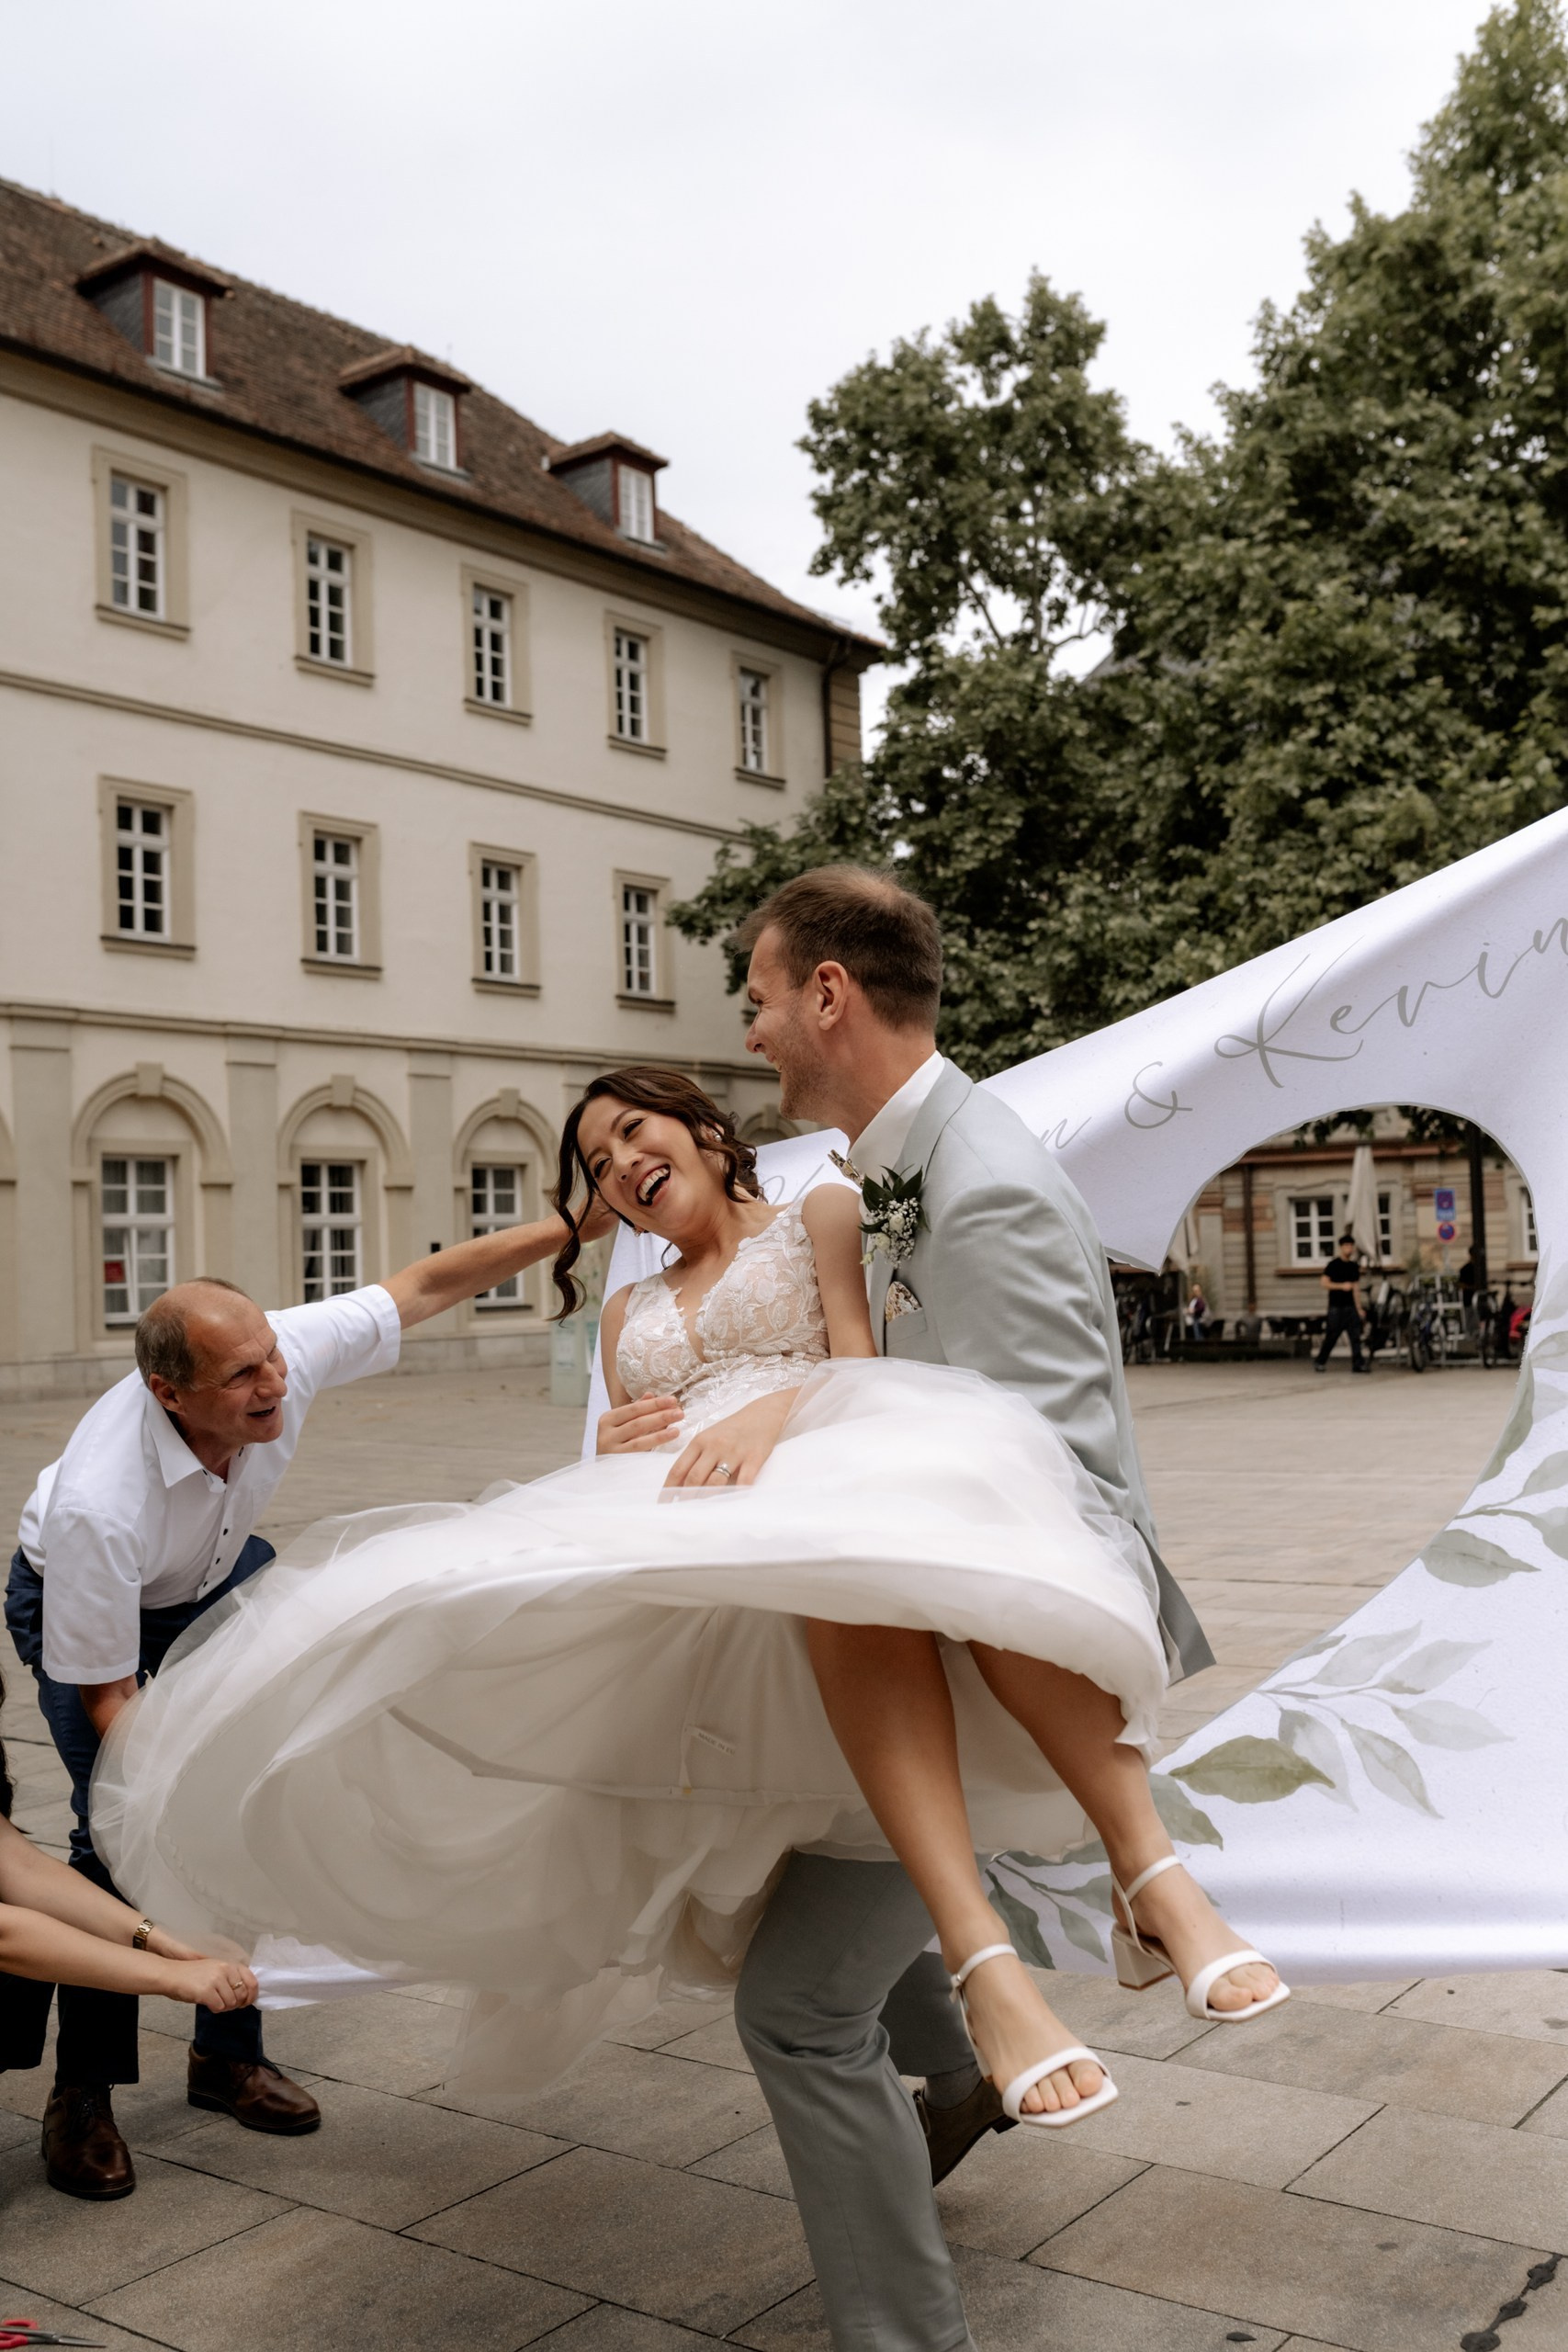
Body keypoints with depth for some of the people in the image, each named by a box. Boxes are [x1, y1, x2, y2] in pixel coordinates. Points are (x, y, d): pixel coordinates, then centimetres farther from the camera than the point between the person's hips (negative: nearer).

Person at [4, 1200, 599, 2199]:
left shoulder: (289, 1354, -34)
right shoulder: (96, 1503, -43)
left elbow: (427, 1283, -19)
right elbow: (109, 1700, -31)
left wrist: (576, 1224, -21)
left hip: (221, 1576, 5)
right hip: (84, 1604, -4)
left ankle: (230, 2055, 15)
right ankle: (81, 2098, 3)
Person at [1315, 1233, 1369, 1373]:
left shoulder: (1354, 1266, 12)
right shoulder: (1333, 1264, -4)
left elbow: (1356, 1288, 15)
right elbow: (1324, 1283, -10)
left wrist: (1359, 1308, 12)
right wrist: (1342, 1286, -21)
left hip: (1350, 1306, 5)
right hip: (1336, 1307, -5)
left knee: (1355, 1336, -4)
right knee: (1331, 1337, -1)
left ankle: (1357, 1363, -4)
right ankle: (1320, 1363, 11)